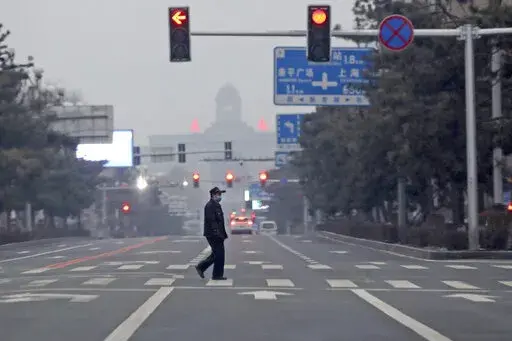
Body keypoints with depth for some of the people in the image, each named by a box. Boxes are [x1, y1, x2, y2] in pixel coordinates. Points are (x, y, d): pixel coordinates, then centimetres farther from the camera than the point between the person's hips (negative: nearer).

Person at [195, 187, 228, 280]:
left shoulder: (217, 205, 17)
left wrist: (224, 234, 21)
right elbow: (211, 221, -22)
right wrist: (217, 233, -27)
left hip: (217, 235, 10)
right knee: (219, 254, -5)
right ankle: (217, 275, 3)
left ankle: (201, 267, 20)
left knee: (217, 254, 14)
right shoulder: (210, 206, -15)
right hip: (213, 234, -10)